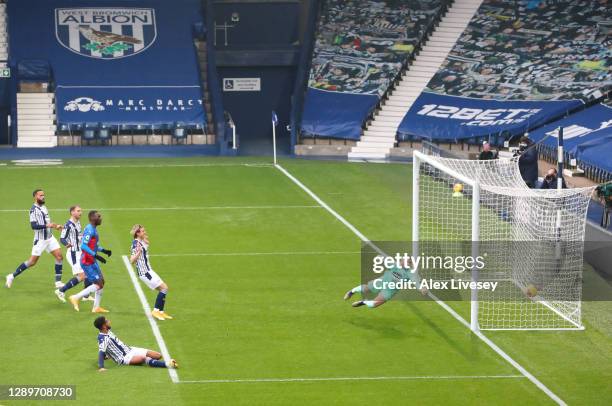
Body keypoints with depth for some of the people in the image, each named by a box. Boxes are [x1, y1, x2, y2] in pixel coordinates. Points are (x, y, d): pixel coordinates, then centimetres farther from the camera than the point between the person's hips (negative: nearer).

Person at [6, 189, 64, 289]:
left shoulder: (44, 207, 11)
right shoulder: (33, 209, -15)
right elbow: (33, 226, -24)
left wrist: (55, 226, 11)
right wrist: (47, 225, -30)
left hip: (50, 237, 7)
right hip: (40, 239, -7)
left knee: (59, 257, -3)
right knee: (32, 261, -2)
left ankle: (58, 282, 4)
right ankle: (12, 276, 12)